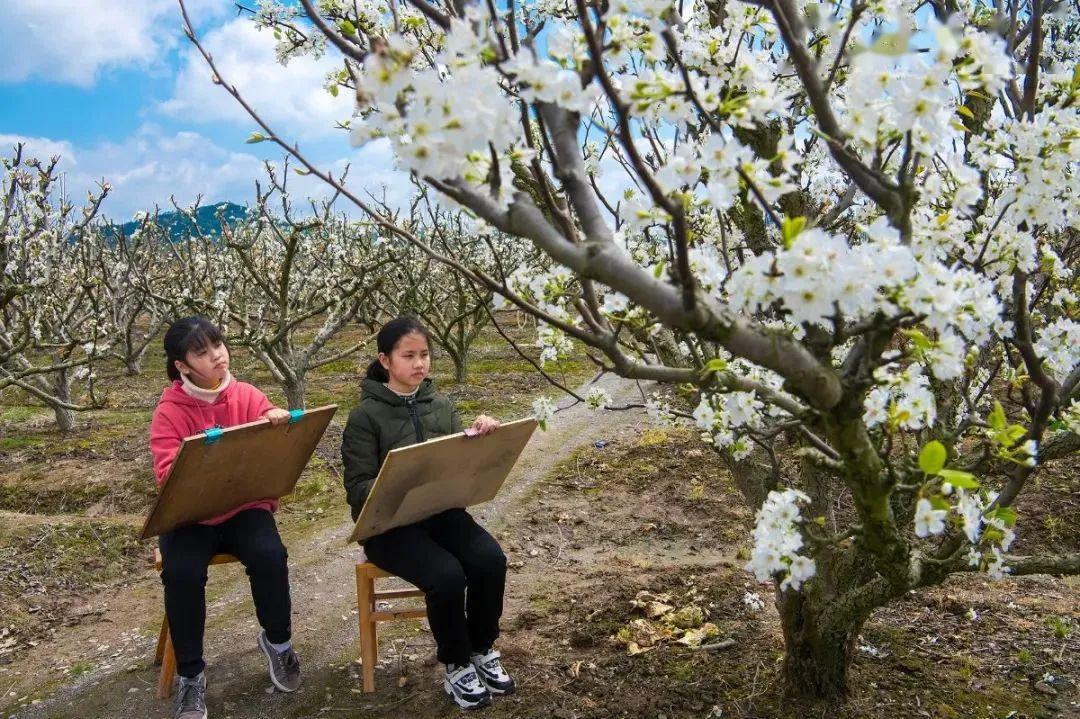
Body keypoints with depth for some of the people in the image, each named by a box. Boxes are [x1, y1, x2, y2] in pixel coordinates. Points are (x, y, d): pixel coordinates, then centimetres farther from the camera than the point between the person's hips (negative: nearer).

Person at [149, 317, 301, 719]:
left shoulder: (247, 396, 0)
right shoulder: (170, 410, -5)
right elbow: (167, 473, -16)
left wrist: (279, 428, -27)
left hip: (245, 507, 1)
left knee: (270, 557, -27)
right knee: (181, 572, -28)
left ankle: (277, 641, 3)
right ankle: (191, 675, -5)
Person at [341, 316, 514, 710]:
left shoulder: (441, 404, 7)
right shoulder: (366, 415, -8)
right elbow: (359, 487, -11)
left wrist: (480, 438, -15)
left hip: (441, 511, 5)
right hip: (389, 522, -4)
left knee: (491, 559, -22)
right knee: (448, 575, -29)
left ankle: (482, 649, 3)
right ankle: (456, 665, -1)